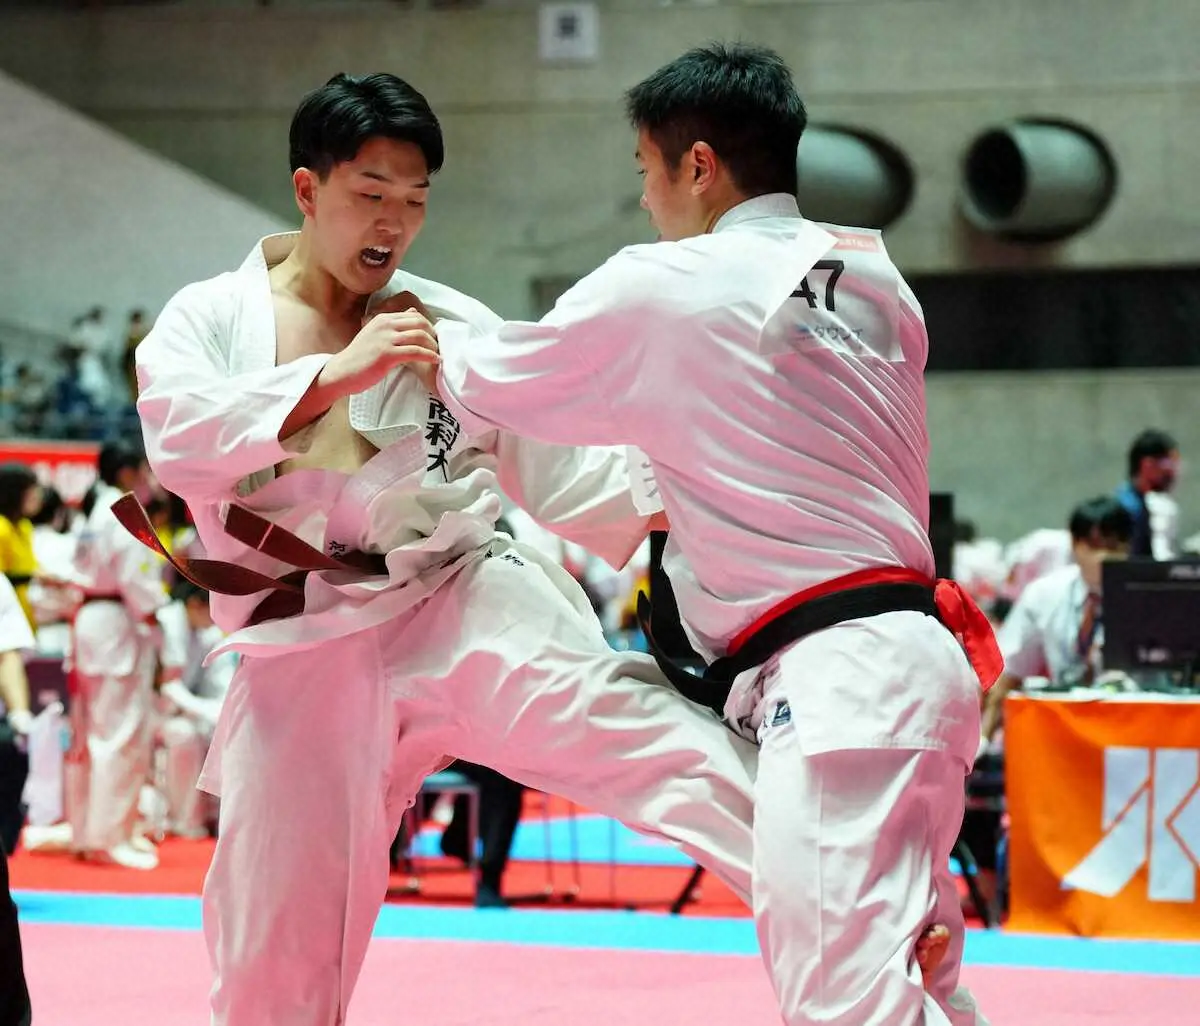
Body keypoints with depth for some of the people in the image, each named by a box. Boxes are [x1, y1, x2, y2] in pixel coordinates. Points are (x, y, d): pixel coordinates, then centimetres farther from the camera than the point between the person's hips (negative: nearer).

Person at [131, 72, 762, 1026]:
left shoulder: (453, 327, 7)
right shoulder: (210, 318, 5)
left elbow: (565, 478, 6)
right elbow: (179, 435, -15)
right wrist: (337, 374, -24)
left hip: (465, 614, 0)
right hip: (310, 666, 1)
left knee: (617, 719, -28)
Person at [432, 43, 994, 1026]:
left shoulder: (663, 289, -5)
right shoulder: (874, 282, 14)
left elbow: (494, 382, 10)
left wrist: (423, 334, 30)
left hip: (836, 687, -9)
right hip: (909, 658, 9)